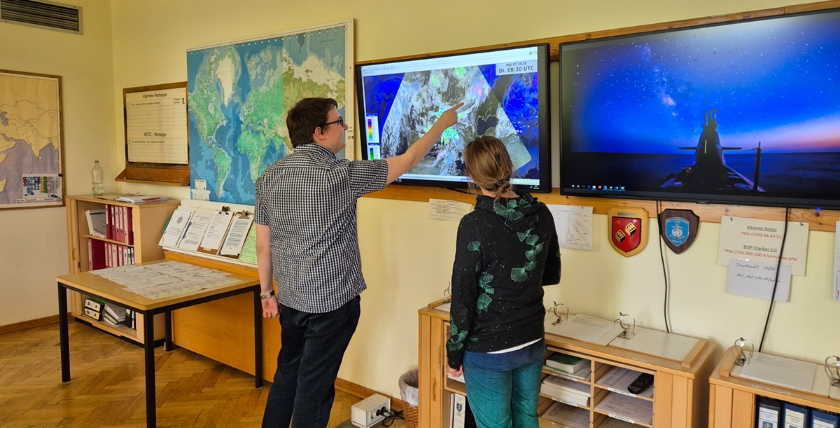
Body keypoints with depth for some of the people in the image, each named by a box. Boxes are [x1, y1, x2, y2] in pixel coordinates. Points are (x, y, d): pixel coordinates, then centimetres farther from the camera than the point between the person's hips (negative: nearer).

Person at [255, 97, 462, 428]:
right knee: (314, 385, 7)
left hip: (291, 299, 6)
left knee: (287, 374, 22)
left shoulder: (269, 176, 0)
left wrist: (267, 292, 17)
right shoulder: (340, 175, -17)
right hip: (332, 301, -6)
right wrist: (443, 122, 5)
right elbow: (408, 161, -8)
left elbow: (263, 244, 5)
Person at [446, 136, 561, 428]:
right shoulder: (542, 214, -4)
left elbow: (463, 297, -16)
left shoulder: (475, 224, -20)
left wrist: (454, 354, -4)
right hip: (533, 343, 5)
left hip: (489, 350, -5)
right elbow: (551, 275, 10)